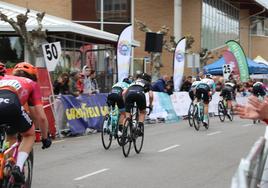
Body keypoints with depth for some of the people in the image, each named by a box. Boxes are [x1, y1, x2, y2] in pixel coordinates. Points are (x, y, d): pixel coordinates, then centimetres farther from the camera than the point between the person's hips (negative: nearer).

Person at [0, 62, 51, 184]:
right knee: (29, 135, 25)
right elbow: (41, 117, 28)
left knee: (10, 137, 34)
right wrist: (45, 138, 42)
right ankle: (18, 167, 4)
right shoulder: (31, 84, 33)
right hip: (10, 105, -4)